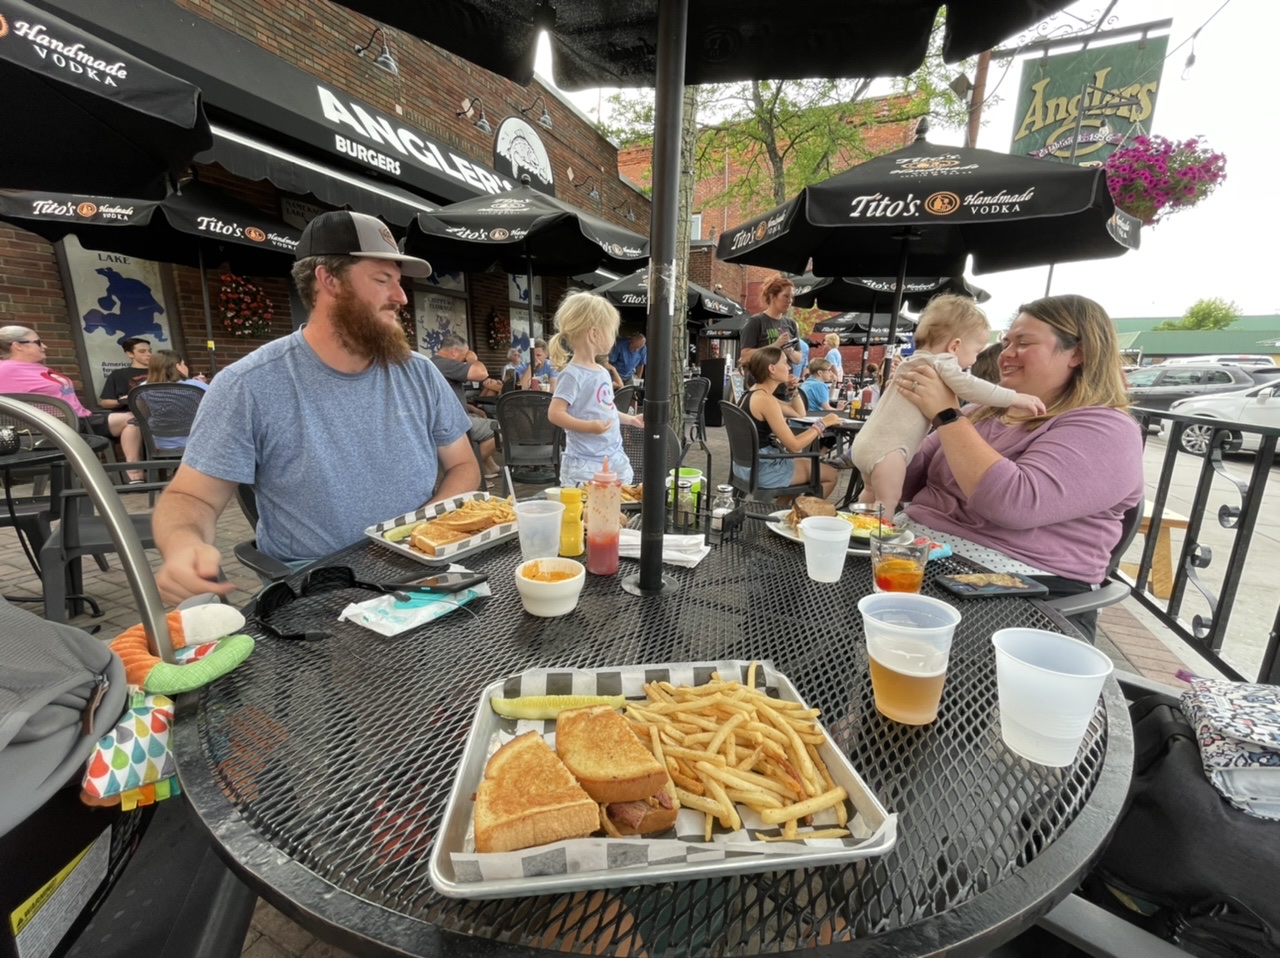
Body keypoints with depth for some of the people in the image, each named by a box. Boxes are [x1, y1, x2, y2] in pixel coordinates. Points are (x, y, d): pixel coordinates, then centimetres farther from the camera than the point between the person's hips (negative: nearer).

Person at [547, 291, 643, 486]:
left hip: (615, 457, 9)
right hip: (584, 464, -9)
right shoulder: (572, 374, -16)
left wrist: (631, 419, 24)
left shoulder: (602, 372, 10)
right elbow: (555, 413, -22)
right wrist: (588, 426, -32)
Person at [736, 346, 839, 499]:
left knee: (809, 464, 30)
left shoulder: (756, 393, 9)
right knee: (830, 475, 6)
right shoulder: (765, 399, -21)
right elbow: (794, 446, -21)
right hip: (761, 469, -10)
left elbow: (799, 414, 20)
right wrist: (822, 423, -12)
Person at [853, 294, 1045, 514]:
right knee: (887, 503, -8)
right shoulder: (939, 362, -9)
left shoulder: (917, 361, 23)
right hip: (885, 448, -10)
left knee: (872, 493, 22)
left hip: (869, 442, 10)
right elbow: (968, 387, -21)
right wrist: (1014, 398, -14)